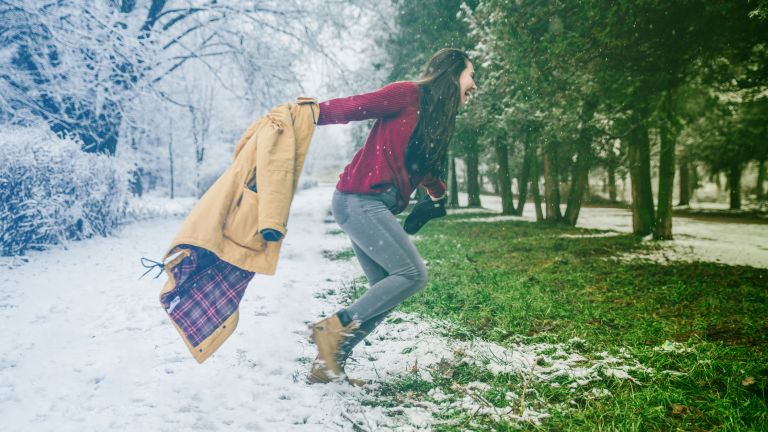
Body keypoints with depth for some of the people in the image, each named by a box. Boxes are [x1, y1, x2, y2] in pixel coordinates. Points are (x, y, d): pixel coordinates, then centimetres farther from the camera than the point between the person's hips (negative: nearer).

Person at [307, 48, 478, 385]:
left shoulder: (435, 118, 20)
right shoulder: (408, 94, -5)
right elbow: (351, 107, -11)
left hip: (374, 206, 9)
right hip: (359, 199, -9)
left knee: (385, 292, 6)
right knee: (413, 274, -13)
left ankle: (328, 364, 11)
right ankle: (335, 326, -6)